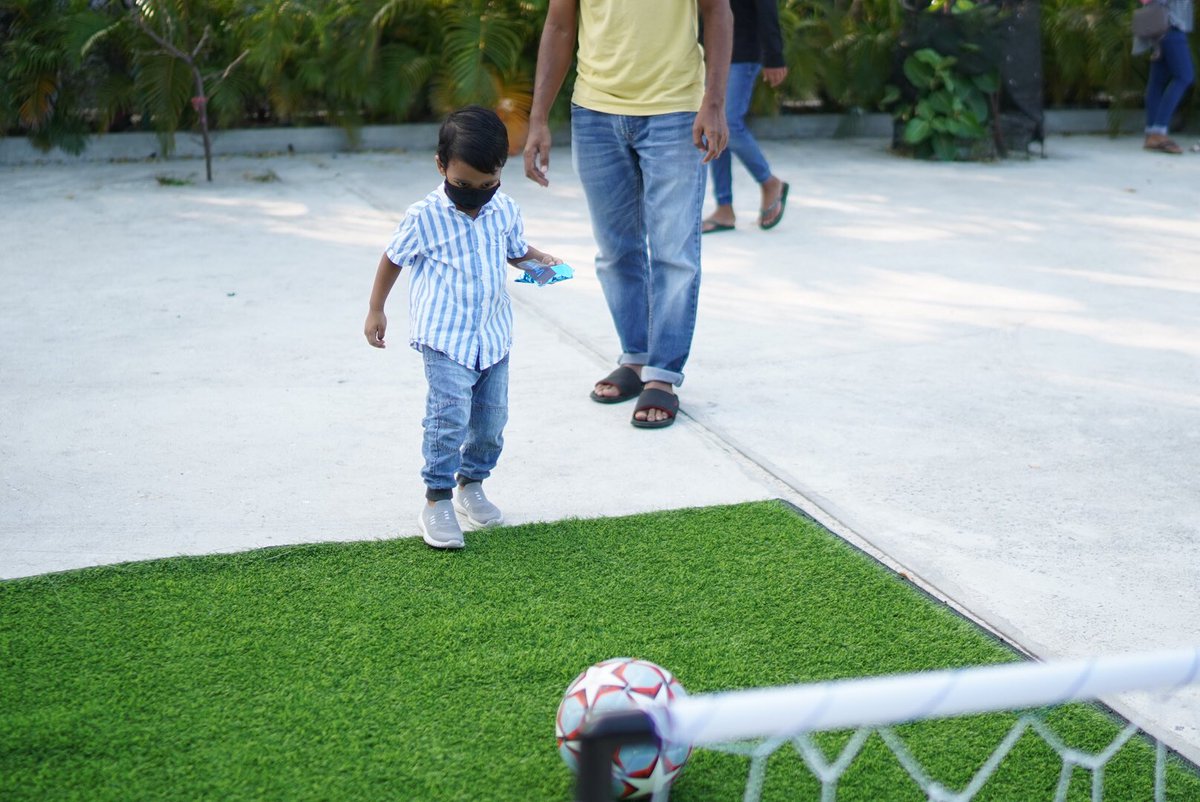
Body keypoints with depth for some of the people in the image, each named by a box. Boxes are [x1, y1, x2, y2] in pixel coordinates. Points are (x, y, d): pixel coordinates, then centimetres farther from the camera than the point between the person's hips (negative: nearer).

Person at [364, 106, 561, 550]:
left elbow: (516, 249, 18)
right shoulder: (424, 217, -11)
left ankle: (471, 484, 31)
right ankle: (437, 500, -8)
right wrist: (376, 310, 8)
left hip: (494, 335, 5)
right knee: (449, 415, -17)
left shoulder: (505, 209, 1)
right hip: (445, 337, -5)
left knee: (492, 417, 10)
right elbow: (392, 259, 3)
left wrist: (539, 260, -4)